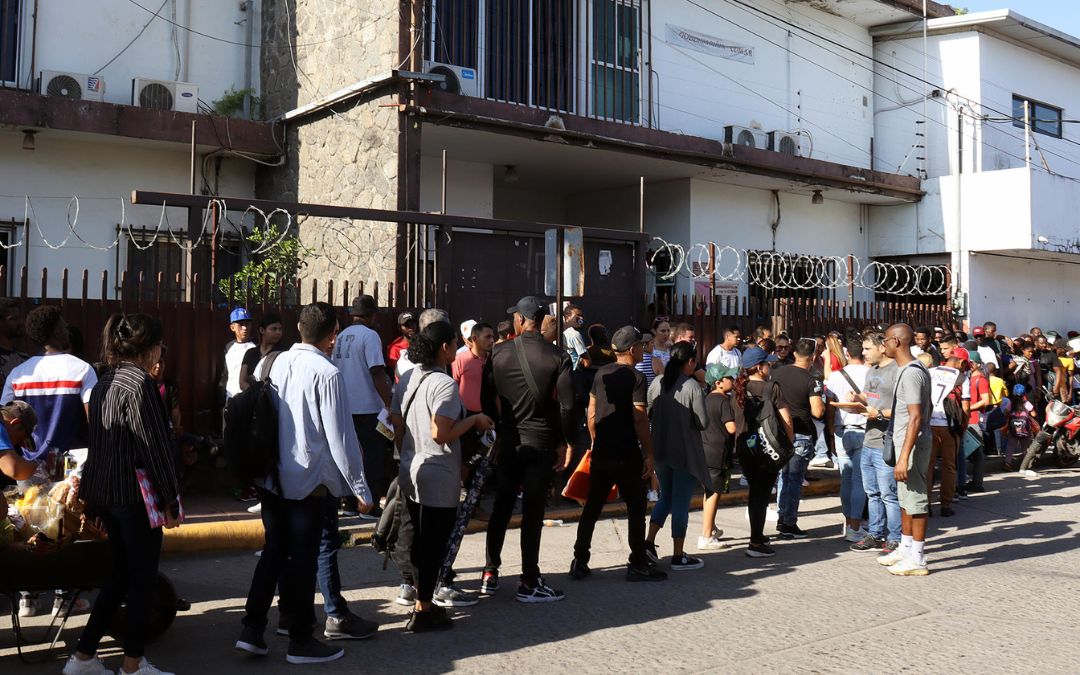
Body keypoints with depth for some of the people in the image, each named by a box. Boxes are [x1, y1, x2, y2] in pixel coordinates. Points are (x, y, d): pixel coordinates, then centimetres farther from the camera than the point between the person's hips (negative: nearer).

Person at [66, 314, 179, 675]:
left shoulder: (105, 383, 12)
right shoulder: (140, 383, -16)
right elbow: (154, 446, -17)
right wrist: (169, 500, -11)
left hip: (104, 493, 9)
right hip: (136, 494, -9)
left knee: (121, 575, 17)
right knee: (142, 580, 3)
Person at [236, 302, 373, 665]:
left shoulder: (278, 363, 2)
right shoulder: (327, 373, -17)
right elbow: (340, 437, -17)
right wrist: (360, 488, -9)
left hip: (272, 478, 6)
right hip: (310, 481, -6)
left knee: (274, 551, 16)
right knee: (303, 558, 5)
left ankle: (252, 631, 17)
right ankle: (300, 641, 17)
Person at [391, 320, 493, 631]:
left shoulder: (407, 379, 7)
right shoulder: (444, 384, -18)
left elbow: (397, 427, 10)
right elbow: (440, 434, -24)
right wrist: (474, 420, -12)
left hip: (410, 472, 8)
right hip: (438, 477, -8)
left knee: (419, 541, 17)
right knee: (434, 544, 1)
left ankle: (423, 602, 27)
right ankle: (423, 611, 7)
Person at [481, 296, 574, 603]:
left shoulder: (498, 353, -1)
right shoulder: (558, 357, -7)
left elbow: (487, 399, 1)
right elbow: (567, 405, -10)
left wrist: (496, 430, 12)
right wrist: (564, 442, 0)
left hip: (507, 442, 2)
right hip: (541, 443, -2)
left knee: (501, 508, 15)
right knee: (533, 512, 2)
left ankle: (490, 574, 20)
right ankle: (529, 583, 7)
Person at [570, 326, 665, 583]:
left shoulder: (601, 374, 8)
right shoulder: (636, 378, -12)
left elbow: (592, 413, 11)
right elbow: (639, 419, -16)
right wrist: (649, 454, -10)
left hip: (601, 452, 6)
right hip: (627, 455, -6)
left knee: (592, 506, 11)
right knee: (636, 508, 5)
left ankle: (579, 562, 13)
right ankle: (638, 564, 9)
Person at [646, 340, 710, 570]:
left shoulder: (657, 383, 2)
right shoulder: (692, 387, -14)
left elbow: (649, 414, 9)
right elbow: (703, 423, -13)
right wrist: (687, 420, 6)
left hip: (660, 450, 5)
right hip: (685, 453, -5)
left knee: (666, 497, 21)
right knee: (681, 503, 3)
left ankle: (649, 541, 14)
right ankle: (678, 556, 8)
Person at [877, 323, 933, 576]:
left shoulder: (910, 373, -21)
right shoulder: (915, 369, 11)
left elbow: (916, 418, -25)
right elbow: (927, 408, 20)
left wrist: (904, 457, -27)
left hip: (913, 445, -10)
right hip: (906, 443, 10)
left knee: (915, 500, -3)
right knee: (905, 498, 18)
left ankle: (917, 560, 4)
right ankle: (906, 549, 30)